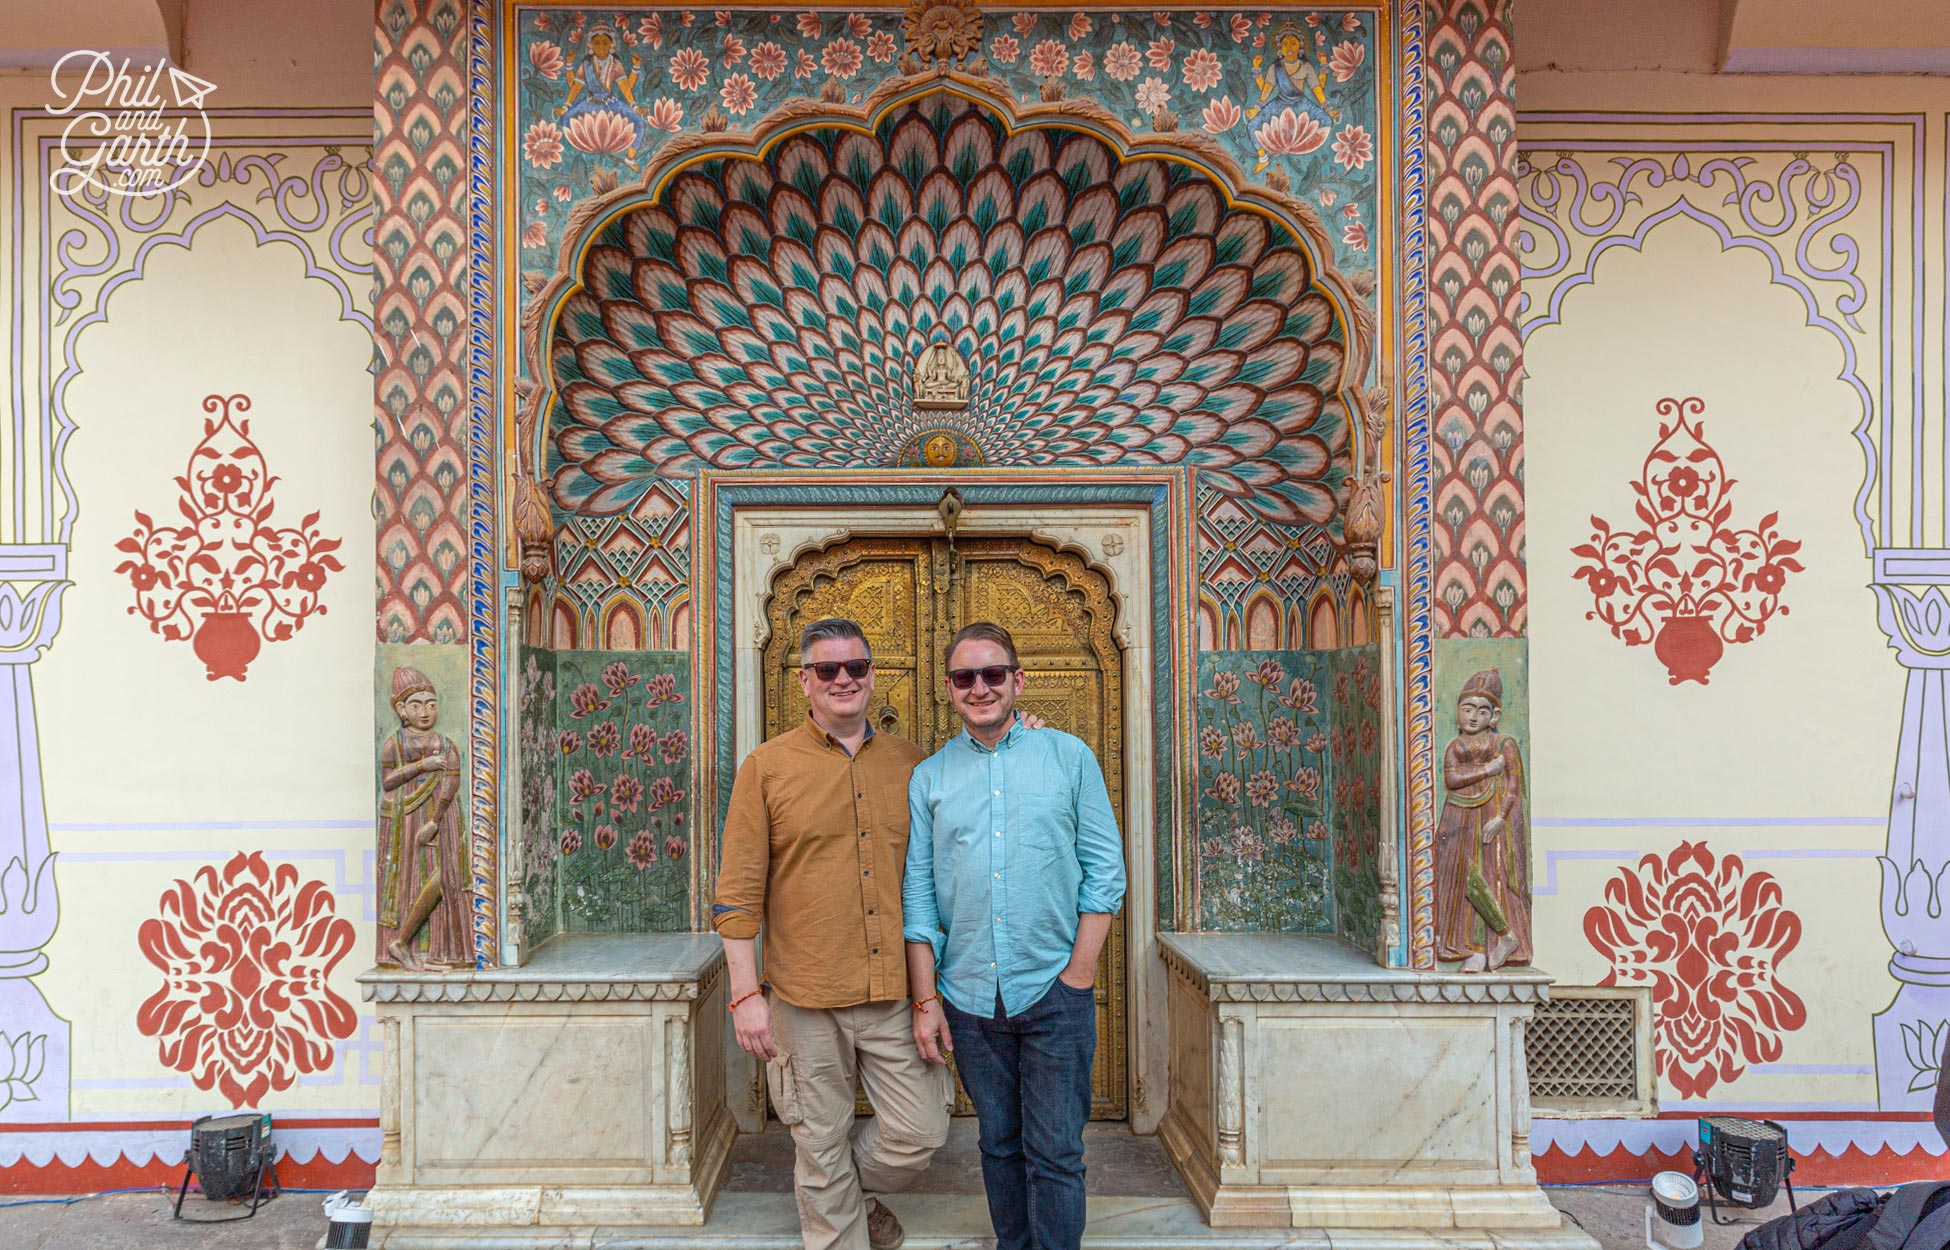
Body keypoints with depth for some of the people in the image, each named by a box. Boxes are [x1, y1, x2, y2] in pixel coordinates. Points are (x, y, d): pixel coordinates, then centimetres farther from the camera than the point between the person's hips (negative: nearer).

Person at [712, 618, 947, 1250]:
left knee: (920, 1132, 7)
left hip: (898, 989, 3)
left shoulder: (910, 762, 6)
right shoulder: (767, 767, -2)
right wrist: (746, 993, -7)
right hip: (807, 994, -2)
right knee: (823, 1146, 9)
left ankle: (854, 1197, 35)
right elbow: (738, 890, -4)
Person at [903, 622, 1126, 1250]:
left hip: (1054, 993, -2)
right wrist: (925, 999, 0)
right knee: (1000, 1146, 15)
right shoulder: (929, 778, 5)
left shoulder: (1069, 756, 1)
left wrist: (1078, 974, -6)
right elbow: (917, 896, 6)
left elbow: (1105, 870, 0)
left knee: (1054, 1154, 2)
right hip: (970, 998, 2)